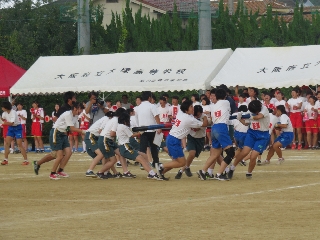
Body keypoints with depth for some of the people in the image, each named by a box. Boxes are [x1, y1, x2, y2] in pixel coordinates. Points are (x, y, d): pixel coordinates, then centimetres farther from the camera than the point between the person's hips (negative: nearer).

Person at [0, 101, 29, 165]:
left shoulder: (13, 113, -24)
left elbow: (11, 123, -31)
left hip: (17, 128, -7)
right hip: (11, 128, 7)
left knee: (19, 144, -9)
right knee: (7, 143, -1)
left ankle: (26, 160, -3)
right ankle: (5, 160, 4)